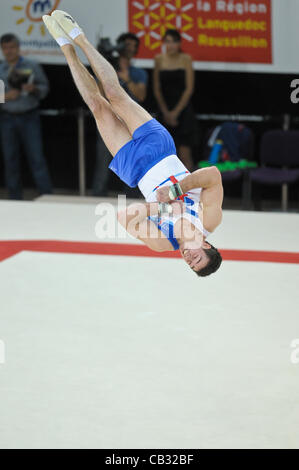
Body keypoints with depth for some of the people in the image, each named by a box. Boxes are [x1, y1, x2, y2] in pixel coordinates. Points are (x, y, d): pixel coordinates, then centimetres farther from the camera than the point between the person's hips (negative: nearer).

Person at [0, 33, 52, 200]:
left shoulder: (32, 67, 5)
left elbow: (45, 88, 6)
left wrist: (34, 89, -14)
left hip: (29, 117, -2)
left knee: (37, 158, -7)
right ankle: (15, 200, 11)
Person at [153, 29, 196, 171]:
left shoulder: (185, 59, -3)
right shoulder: (159, 59, 4)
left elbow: (189, 89, -5)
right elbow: (157, 89, 6)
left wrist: (175, 112, -8)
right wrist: (166, 112, -1)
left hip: (183, 110, -3)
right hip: (165, 110, 3)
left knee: (185, 154, -6)